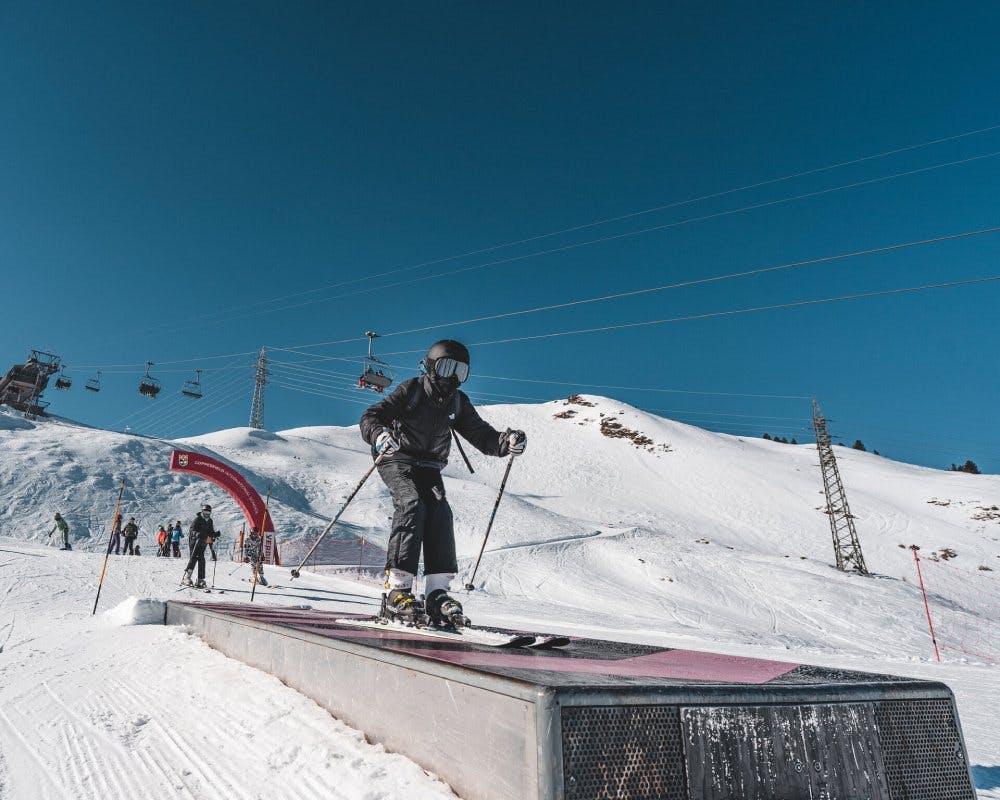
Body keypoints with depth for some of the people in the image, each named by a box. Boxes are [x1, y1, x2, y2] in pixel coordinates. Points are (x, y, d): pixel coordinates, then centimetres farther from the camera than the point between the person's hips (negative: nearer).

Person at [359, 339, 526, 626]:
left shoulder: (458, 402, 6)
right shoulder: (410, 390, -8)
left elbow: (482, 435, 5)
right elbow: (371, 417, -15)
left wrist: (507, 442, -17)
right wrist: (379, 435, -39)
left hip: (429, 467, 4)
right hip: (397, 460, -4)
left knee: (440, 511, -19)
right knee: (412, 504, -28)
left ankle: (437, 594, -19)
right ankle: (397, 588, -28)